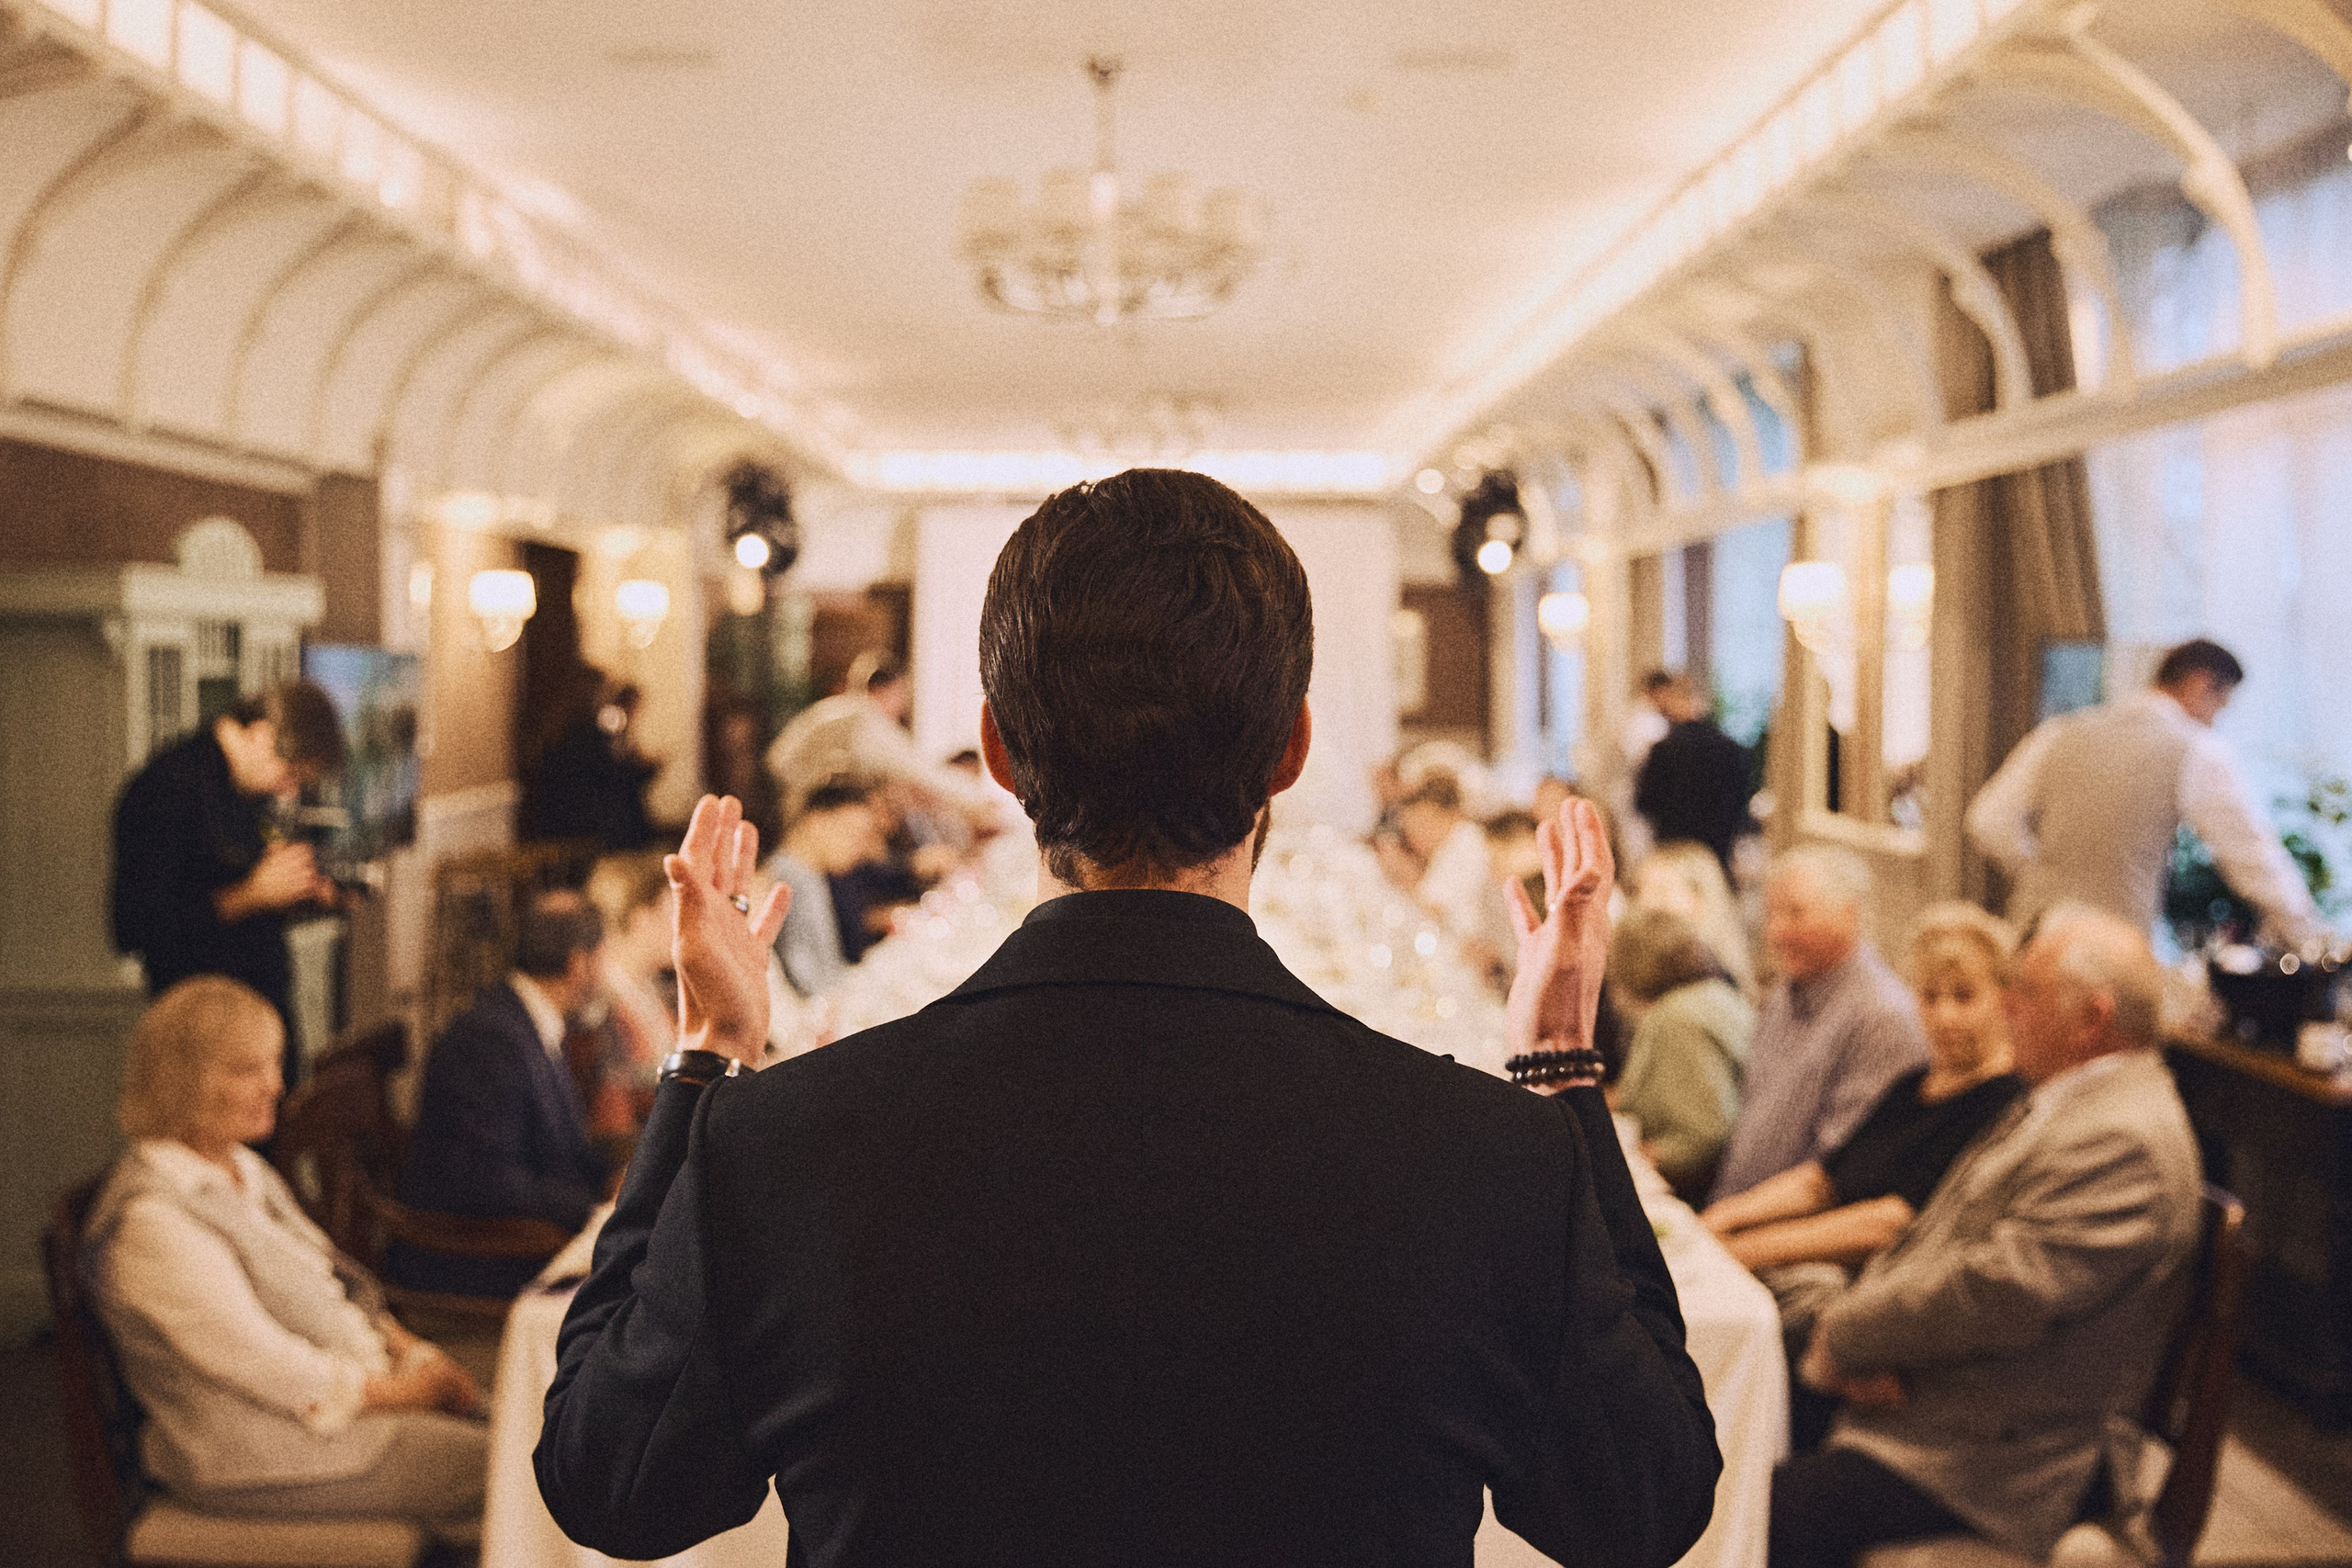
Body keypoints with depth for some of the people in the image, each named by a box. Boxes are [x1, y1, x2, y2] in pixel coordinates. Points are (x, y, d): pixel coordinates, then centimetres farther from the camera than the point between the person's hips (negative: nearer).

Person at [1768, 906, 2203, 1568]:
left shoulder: (2126, 1141, -19)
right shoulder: (2054, 1104, 15)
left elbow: (2002, 1292, -26)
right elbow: (1934, 1238, 16)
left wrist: (1846, 1333, -12)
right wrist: (1859, 1340, -4)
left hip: (2009, 1453, -10)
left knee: (1779, 1512, -24)